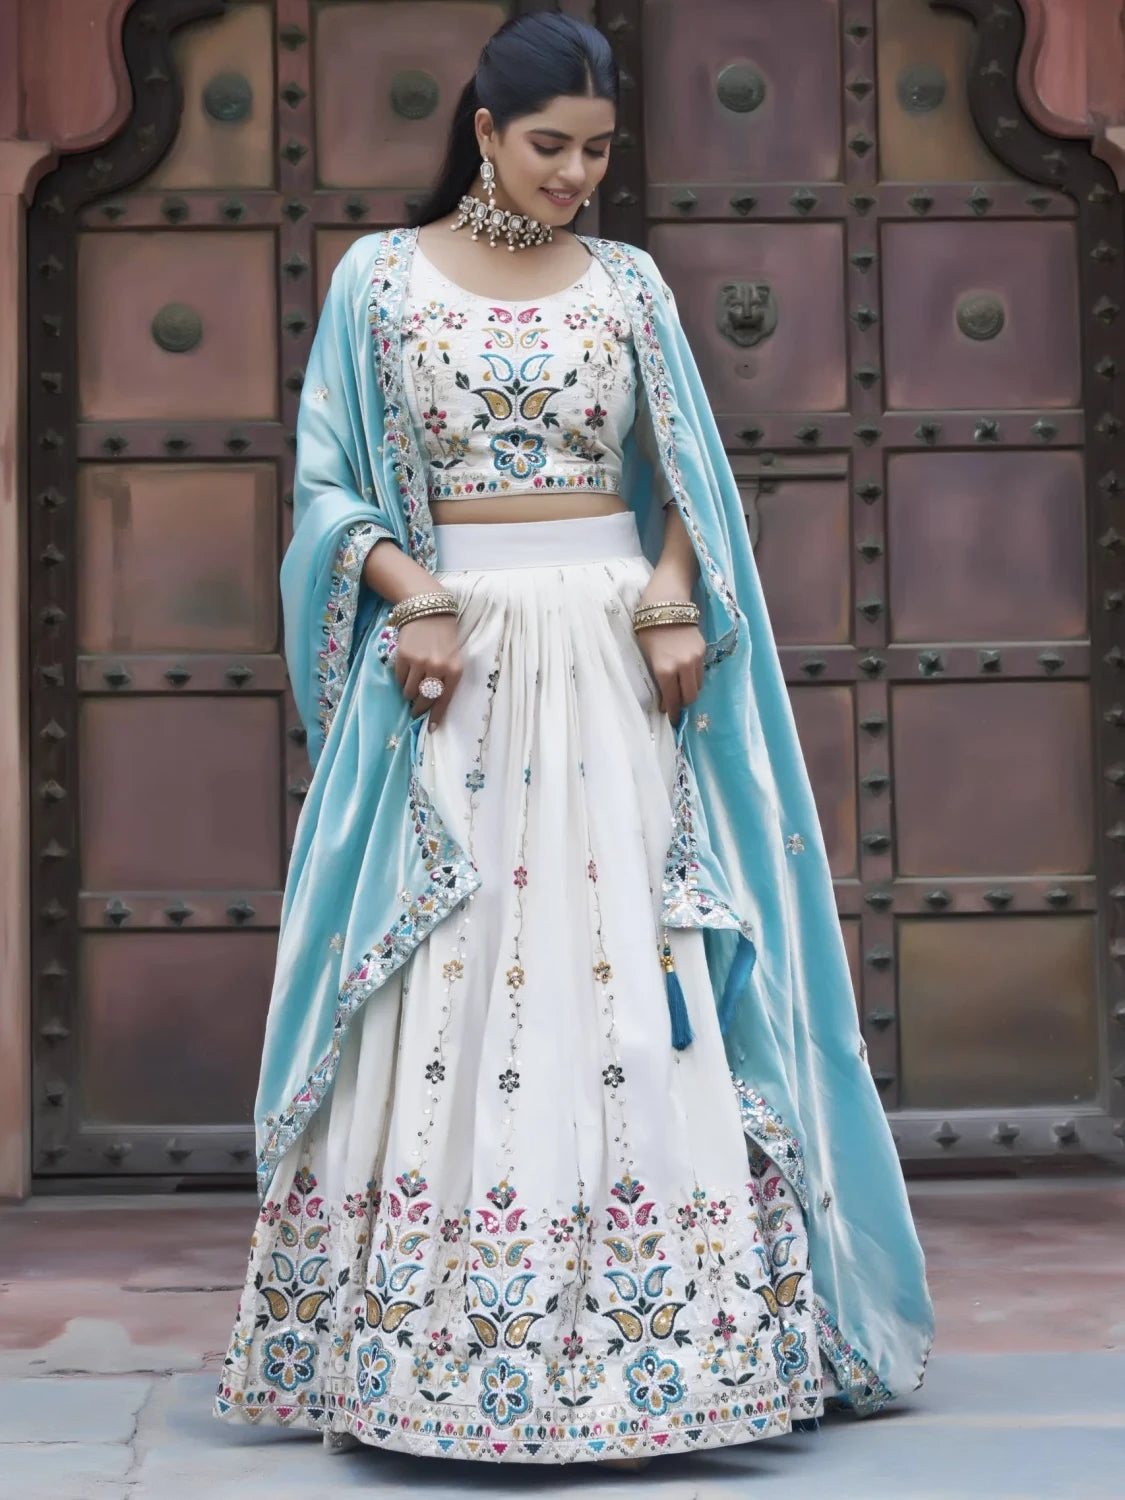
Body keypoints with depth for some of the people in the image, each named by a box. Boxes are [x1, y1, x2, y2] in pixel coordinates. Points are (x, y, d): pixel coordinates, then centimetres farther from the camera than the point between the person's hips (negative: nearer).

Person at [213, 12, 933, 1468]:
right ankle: (430, 1347, 4)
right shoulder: (380, 276, 5)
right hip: (451, 662, -1)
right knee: (443, 990, -4)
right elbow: (328, 484, 4)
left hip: (611, 663, 2)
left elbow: (684, 484, 12)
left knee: (628, 972, -3)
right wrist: (408, 593, -13)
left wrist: (671, 603, -7)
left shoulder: (628, 284, 10)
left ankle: (647, 1330, 3)